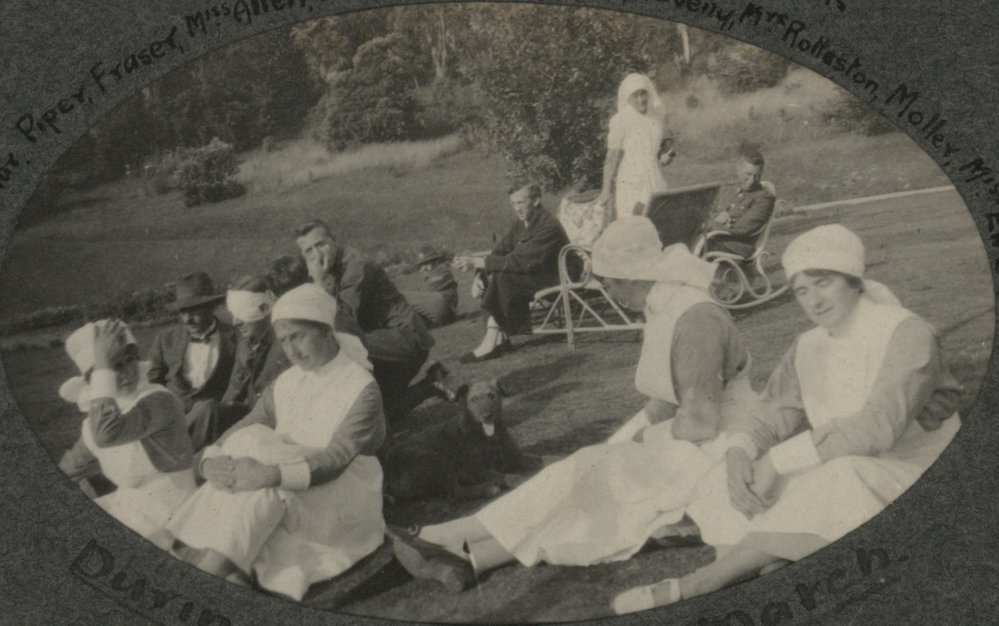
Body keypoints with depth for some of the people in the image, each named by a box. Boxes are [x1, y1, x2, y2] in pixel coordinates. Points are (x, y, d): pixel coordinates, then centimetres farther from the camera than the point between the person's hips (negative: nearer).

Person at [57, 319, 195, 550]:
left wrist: (104, 366, -36)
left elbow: (106, 435, -39)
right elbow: (69, 471, 21)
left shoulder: (158, 401, -21)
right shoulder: (92, 422, 4)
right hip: (130, 504, 8)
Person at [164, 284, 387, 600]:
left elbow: (337, 458, -22)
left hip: (340, 496, -6)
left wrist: (272, 473, -38)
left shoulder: (361, 388, -9)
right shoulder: (287, 382, 12)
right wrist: (212, 459, -20)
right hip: (281, 497, 6)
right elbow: (242, 428, 3)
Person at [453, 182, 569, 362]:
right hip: (531, 274, 9)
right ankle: (499, 337, -21)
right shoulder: (520, 224, 8)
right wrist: (475, 262, -17)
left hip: (549, 279, -9)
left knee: (501, 278, -27)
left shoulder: (548, 226, -21)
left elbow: (519, 261, -27)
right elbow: (500, 252, 4)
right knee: (490, 275, -14)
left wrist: (478, 262, -28)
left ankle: (491, 342, -24)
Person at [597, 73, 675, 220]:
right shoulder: (620, 120, -9)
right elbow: (612, 156, -11)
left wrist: (665, 157, 2)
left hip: (655, 182, 6)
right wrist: (605, 190, -15)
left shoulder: (655, 117, 9)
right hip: (630, 184, -6)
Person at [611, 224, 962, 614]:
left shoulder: (908, 334, -16)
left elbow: (876, 426, -29)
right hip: (834, 474, 7)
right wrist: (738, 453, -22)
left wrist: (777, 461, -31)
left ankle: (689, 588, -33)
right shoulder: (808, 348, 6)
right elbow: (772, 417, 3)